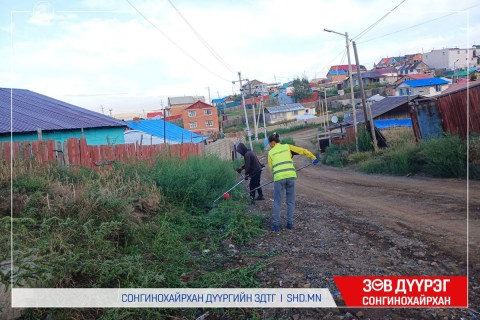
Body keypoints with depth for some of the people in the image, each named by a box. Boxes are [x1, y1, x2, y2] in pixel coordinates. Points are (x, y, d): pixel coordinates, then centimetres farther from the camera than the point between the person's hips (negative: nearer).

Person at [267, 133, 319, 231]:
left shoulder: (270, 153, 12)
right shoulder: (287, 147, 13)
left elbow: (271, 167, 15)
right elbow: (303, 151, 14)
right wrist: (313, 157, 25)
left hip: (278, 178, -1)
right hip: (290, 175, 1)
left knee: (277, 202, 7)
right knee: (290, 201, 13)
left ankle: (276, 225, 6)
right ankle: (290, 223, 16)